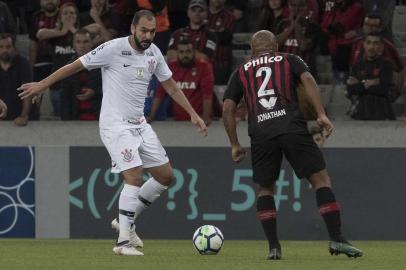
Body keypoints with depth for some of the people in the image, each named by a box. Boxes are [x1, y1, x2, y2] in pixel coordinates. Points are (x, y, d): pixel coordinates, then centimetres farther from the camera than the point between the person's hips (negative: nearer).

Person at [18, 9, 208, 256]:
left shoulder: (153, 53, 5)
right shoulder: (114, 49, -14)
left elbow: (171, 87, 17)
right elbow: (76, 66, -7)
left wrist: (193, 114, 11)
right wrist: (43, 85, -4)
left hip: (139, 124, 7)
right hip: (116, 124, -7)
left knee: (166, 176, 7)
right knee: (135, 177, -20)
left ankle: (127, 220, 21)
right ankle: (123, 242, -16)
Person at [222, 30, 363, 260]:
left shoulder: (241, 72, 24)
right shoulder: (289, 60, 20)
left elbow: (228, 109, 18)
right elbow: (308, 79, 1)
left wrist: (235, 144, 25)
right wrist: (322, 115, -4)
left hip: (261, 135, 2)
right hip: (292, 127, -2)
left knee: (265, 189, 18)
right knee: (321, 179, 4)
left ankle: (274, 247, 7)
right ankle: (337, 239, -8)